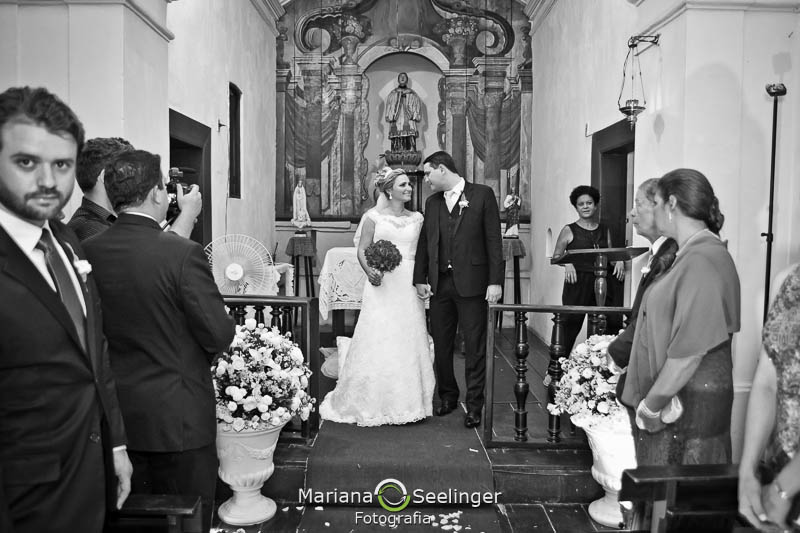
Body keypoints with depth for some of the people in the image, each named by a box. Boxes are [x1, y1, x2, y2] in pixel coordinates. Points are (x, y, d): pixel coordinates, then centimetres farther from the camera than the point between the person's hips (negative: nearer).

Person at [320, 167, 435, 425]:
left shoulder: (417, 218, 11)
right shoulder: (373, 216, 1)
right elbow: (362, 250, -2)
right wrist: (370, 272, -19)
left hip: (408, 286, 3)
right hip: (382, 284, -3)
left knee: (408, 342, 6)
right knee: (378, 341, -3)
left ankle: (407, 401, 17)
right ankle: (373, 403, 10)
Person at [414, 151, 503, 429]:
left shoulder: (482, 194, -1)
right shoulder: (432, 202, 13)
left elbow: (494, 240, -4)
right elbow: (424, 242, 14)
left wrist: (495, 280, -10)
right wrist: (420, 278, 4)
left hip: (471, 283, -4)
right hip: (439, 284, 5)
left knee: (474, 348, 2)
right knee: (441, 345, 11)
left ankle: (474, 405, 15)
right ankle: (447, 396, 29)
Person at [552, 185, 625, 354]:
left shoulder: (605, 230, 15)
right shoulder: (569, 230, 4)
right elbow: (556, 256, 4)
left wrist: (619, 261, 0)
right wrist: (567, 263, -15)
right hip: (577, 282, -3)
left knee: (613, 323, -5)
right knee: (571, 324, -5)